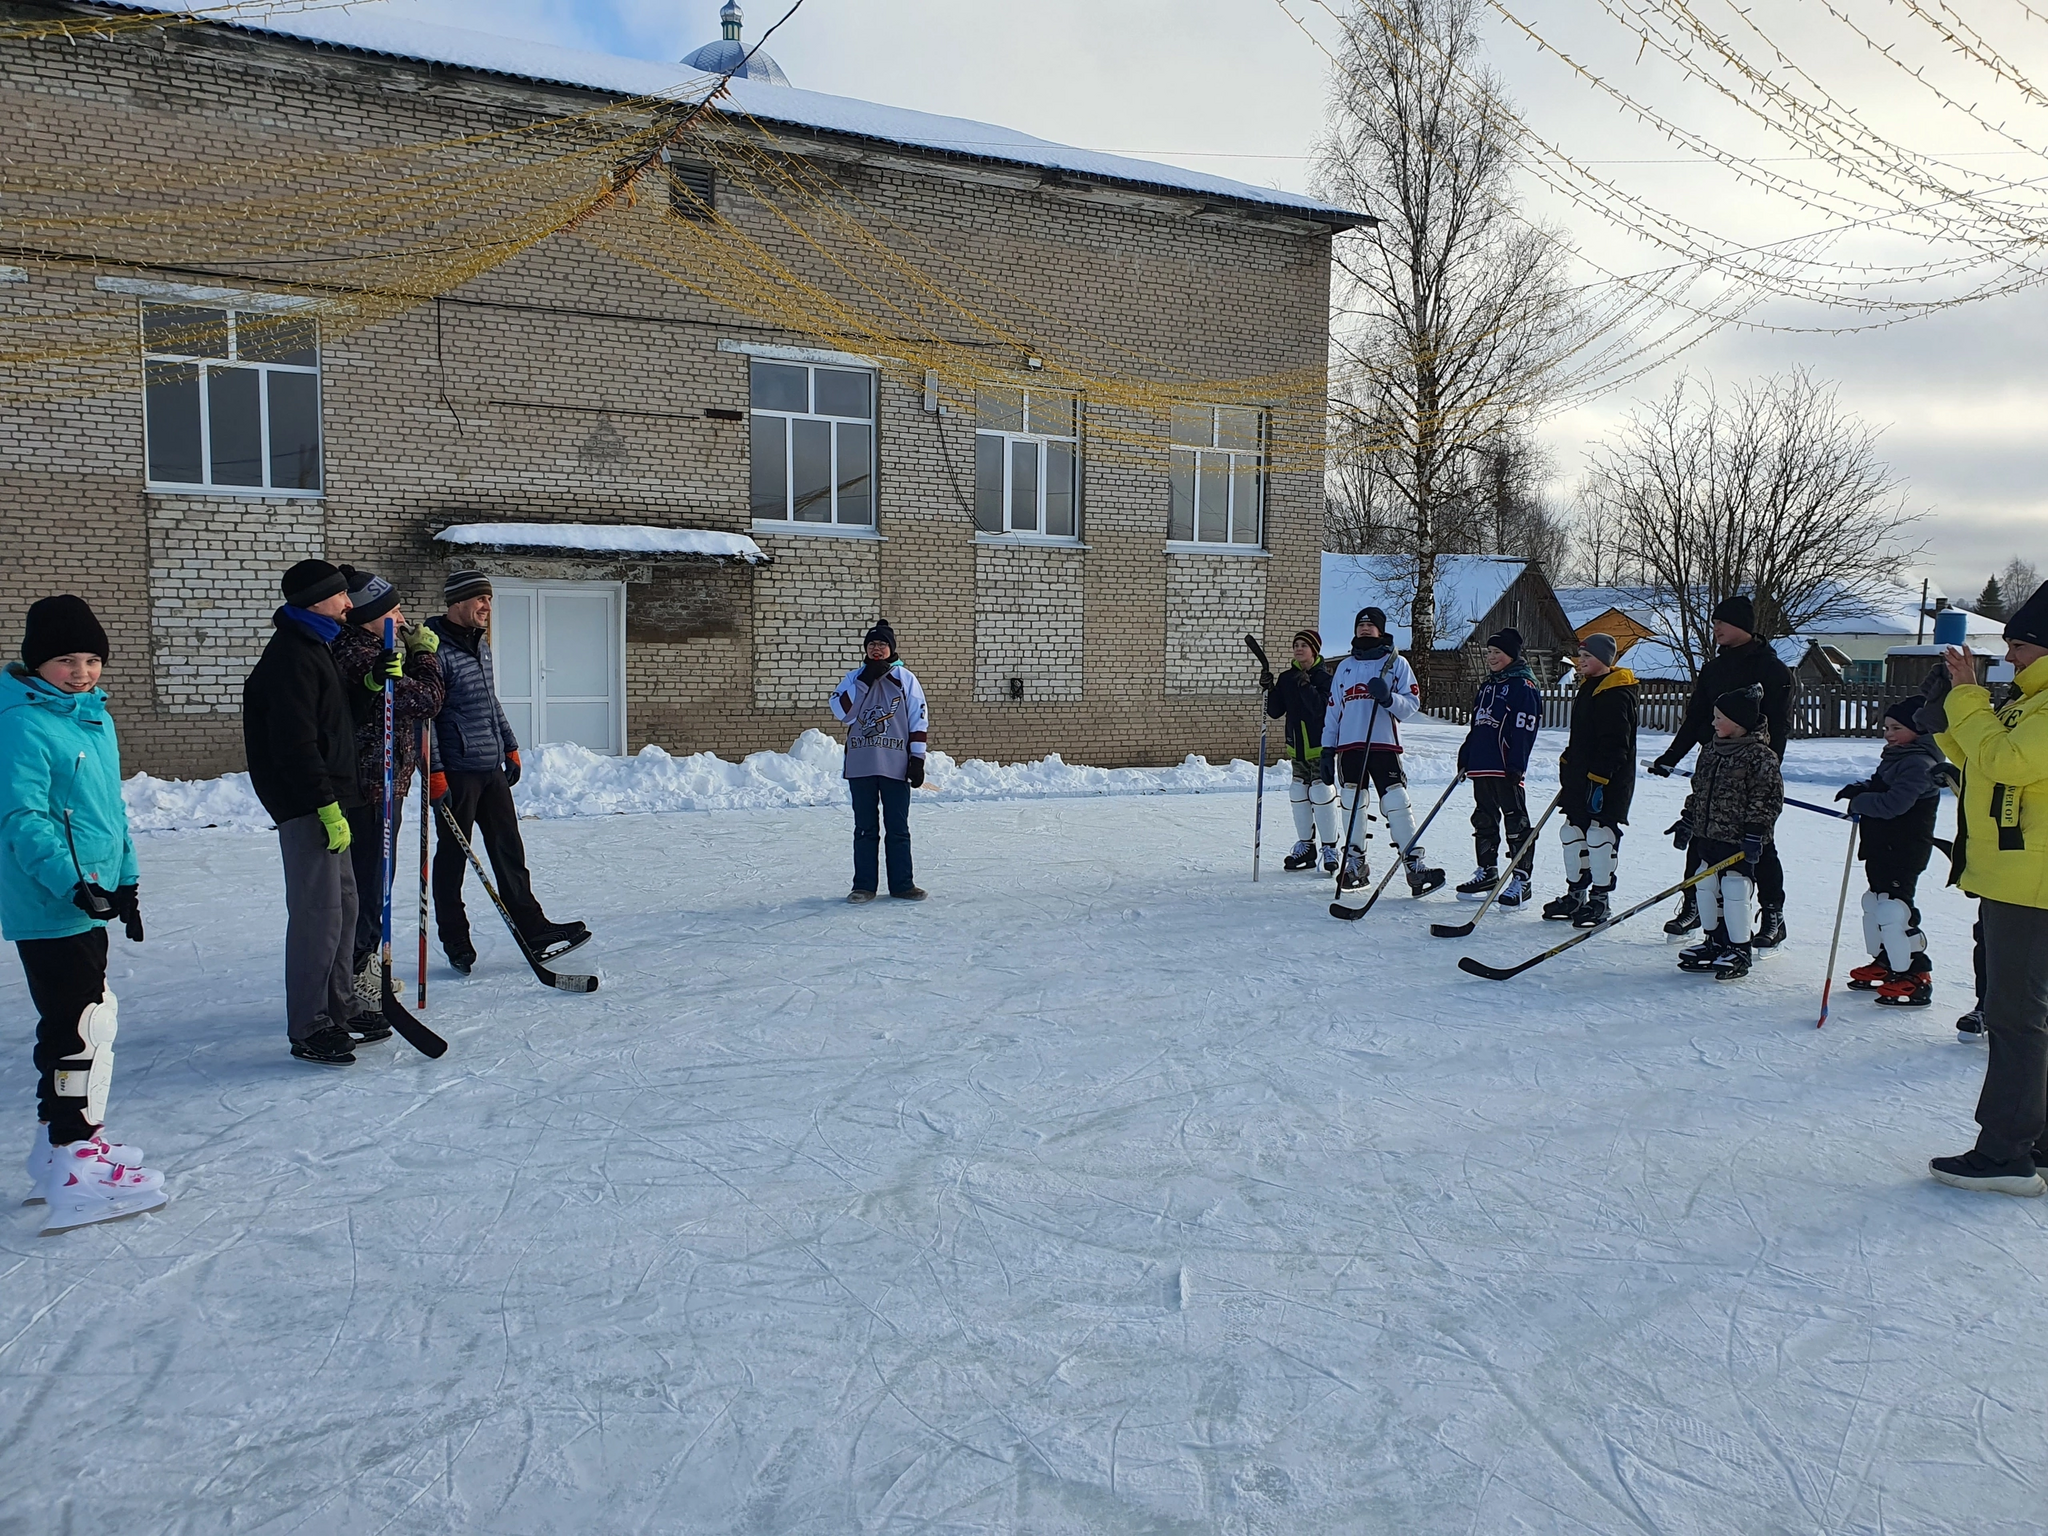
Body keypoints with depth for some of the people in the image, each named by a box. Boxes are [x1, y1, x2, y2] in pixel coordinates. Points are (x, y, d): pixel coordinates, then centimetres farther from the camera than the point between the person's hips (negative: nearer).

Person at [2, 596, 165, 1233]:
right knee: (76, 1028, -8)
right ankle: (73, 1169, -2)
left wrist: (126, 881, 22)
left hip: (90, 903, 9)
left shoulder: (97, 717, 13)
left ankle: (65, 1143, 30)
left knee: (90, 1022, 17)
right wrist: (74, 882, -29)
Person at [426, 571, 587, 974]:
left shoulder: (480, 644, 13)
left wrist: (510, 747, 22)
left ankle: (533, 929, 16)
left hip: (492, 769, 8)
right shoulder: (436, 650, -14)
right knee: (453, 857, 4)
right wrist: (434, 775, -19)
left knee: (509, 850, 10)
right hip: (457, 772, -8)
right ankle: (456, 943, 14)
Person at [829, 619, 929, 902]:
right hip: (860, 765, 2)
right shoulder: (854, 677, 9)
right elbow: (841, 711, -6)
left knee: (898, 828, 4)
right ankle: (864, 886, 14)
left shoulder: (905, 678, 4)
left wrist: (917, 758, -3)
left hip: (895, 765, -1)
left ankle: (902, 884, 13)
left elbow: (919, 719, 2)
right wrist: (864, 681, -12)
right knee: (865, 829, 7)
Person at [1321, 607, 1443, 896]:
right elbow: (1332, 709, 19)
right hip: (1348, 745, 4)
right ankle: (1355, 864, 14)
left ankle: (1414, 865, -12)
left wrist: (1388, 698, -20)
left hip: (1384, 745, -4)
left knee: (1396, 803, -12)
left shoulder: (1396, 662, 6)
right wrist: (1327, 748, 13)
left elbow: (1412, 702, 0)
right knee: (1351, 804, 4)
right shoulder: (1344, 666, 17)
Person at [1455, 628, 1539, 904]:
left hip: (1506, 768, -9)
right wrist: (1465, 757, 19)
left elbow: (1524, 729, -15)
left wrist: (1516, 765, -20)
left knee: (1516, 822, -3)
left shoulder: (1523, 686, -8)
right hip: (1481, 766, 9)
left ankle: (1521, 878, 1)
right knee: (1484, 820, 13)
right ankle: (1486, 872, 22)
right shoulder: (1487, 686, 19)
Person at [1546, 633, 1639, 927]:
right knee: (1574, 833, 13)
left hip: (1607, 783, -10)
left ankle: (1600, 901, 4)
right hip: (1580, 779, 10)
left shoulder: (1616, 694, -16)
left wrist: (1599, 780, -24)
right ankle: (1575, 894, 22)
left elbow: (1614, 744, -21)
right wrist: (1567, 768, 21)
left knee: (1600, 836, -4)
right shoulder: (1588, 688, 16)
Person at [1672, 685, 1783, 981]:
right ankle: (1715, 942, 26)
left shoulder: (1759, 756, -13)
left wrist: (1755, 832, -18)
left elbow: (1768, 797, -14)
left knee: (1734, 892, -5)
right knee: (1706, 888, 13)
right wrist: (1687, 820, 18)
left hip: (1738, 840, -8)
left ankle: (1739, 950, 7)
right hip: (1708, 835, 8)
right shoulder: (1712, 750, 11)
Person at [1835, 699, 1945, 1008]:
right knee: (1875, 905, 19)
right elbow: (1880, 787, 26)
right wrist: (1859, 789, 5)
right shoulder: (1895, 757, 13)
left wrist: (1859, 802, -13)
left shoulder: (1918, 763, -19)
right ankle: (1884, 963, 33)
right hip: (1883, 848, 11)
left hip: (1904, 852, -11)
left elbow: (1893, 803, -27)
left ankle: (1916, 978, -4)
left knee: (1894, 911, -11)